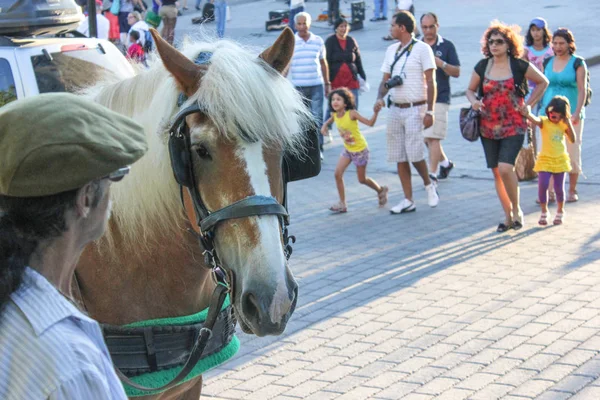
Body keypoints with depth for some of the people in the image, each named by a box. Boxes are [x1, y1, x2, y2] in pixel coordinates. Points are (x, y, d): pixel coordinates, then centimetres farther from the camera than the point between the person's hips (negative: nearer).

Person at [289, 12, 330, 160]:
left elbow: (323, 63, 14)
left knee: (317, 118, -5)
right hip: (297, 87, 0)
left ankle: (318, 149, -2)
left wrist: (327, 84, 16)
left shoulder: (318, 41, 5)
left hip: (316, 86, 1)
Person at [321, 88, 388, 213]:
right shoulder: (335, 116, -7)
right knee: (338, 173, -8)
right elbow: (329, 120, 18)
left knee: (362, 179, 6)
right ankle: (342, 204, 2)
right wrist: (324, 126, -2)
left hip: (360, 149, -6)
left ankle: (381, 190, 35)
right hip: (347, 149, 6)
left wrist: (376, 111, -37)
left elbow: (370, 123, -24)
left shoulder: (351, 113, -25)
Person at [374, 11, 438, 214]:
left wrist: (430, 111, -14)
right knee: (399, 158, 5)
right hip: (395, 109, 7)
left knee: (415, 154, -11)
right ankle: (408, 201, 11)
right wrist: (380, 98, -5)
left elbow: (430, 81, -8)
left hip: (414, 109, -6)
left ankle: (429, 185, 16)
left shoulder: (422, 49, -6)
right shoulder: (391, 50, 13)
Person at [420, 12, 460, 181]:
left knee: (433, 137, -11)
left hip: (439, 99, -5)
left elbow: (457, 72, -2)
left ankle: (432, 174, -7)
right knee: (425, 138, 12)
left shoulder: (447, 46, 1)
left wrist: (441, 63, -18)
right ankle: (445, 163, 33)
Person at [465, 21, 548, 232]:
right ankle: (508, 215, 19)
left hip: (513, 126, -4)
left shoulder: (519, 66, -5)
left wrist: (528, 104, 1)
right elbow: (470, 90, 15)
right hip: (488, 127, 4)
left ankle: (516, 209, 3)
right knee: (496, 172, 7)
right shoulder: (482, 66, 3)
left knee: (505, 168, -18)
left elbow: (543, 82, 8)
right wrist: (474, 101, -7)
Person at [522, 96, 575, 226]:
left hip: (560, 160, 3)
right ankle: (544, 212, 8)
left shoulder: (563, 124, 1)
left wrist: (569, 123, -12)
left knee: (559, 188, 8)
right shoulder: (544, 122, -10)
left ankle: (560, 211, 30)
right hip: (545, 160, -2)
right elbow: (535, 120, -33)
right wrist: (528, 114, -55)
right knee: (542, 186, -12)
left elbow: (572, 140, -4)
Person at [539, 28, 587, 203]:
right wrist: (539, 110, 11)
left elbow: (582, 90, -6)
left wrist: (577, 112, -18)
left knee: (572, 151, 0)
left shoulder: (578, 63, 0)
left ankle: (572, 191, 11)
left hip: (570, 114, -3)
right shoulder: (547, 63, 11)